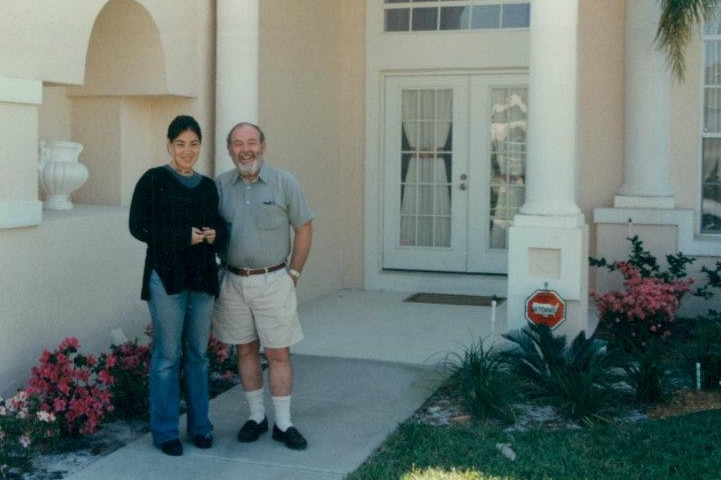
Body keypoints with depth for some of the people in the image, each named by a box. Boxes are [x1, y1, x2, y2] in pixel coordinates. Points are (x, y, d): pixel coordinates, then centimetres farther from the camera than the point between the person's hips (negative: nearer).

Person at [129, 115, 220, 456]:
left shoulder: (207, 186, 13)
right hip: (166, 276, -5)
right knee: (167, 355, 0)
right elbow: (139, 226, -10)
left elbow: (218, 226, 18)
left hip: (203, 277, 5)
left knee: (198, 354, 11)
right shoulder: (153, 180, -2)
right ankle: (164, 431, 11)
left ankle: (199, 425, 22)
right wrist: (186, 235, -16)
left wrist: (213, 234, -6)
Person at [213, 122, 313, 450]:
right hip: (233, 282, 3)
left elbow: (304, 229, 0)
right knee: (246, 350, 10)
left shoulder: (284, 183, -5)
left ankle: (283, 423, 10)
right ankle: (256, 417, 22)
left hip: (273, 282, -2)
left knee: (278, 353, 1)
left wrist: (293, 274, -1)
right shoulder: (220, 185, 2)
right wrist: (221, 271, 5)